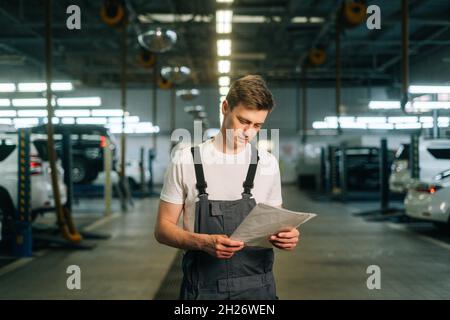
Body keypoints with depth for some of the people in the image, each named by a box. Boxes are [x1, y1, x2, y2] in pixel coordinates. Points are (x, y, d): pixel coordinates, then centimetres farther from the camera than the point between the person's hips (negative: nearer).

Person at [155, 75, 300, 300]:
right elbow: (163, 228, -4)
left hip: (257, 287, 2)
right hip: (203, 288, -2)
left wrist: (284, 236, -13)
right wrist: (203, 242, -22)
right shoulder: (185, 162, -6)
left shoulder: (268, 164, 2)